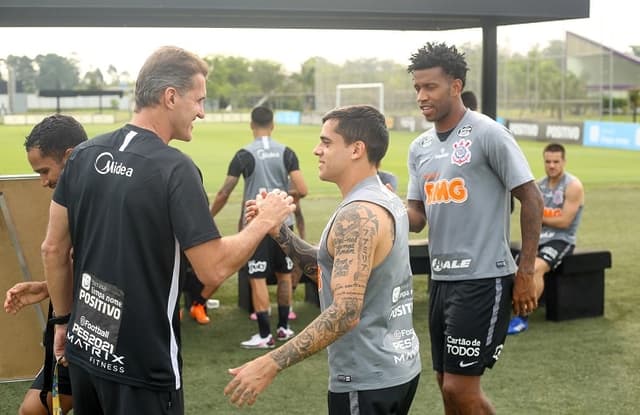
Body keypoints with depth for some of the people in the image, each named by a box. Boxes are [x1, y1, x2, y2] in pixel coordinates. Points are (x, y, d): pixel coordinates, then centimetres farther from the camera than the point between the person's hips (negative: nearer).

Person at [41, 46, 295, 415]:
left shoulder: (84, 154, 0)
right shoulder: (175, 169, -19)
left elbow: (53, 250, 6)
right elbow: (213, 270, -19)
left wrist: (64, 320, 17)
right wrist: (265, 221, -5)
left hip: (85, 348, 6)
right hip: (141, 362, -6)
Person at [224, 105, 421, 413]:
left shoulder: (358, 215, -21)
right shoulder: (386, 201, 9)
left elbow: (345, 312, -29)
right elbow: (328, 268, 14)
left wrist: (270, 364, -31)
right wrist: (278, 231, 2)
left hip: (367, 380, -9)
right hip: (396, 367, 9)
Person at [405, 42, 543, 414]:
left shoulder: (488, 134, -11)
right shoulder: (419, 148, 10)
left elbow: (532, 200, -9)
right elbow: (417, 217, 12)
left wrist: (526, 273, -11)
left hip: (484, 279, -7)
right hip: (442, 278, 8)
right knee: (448, 384, 13)